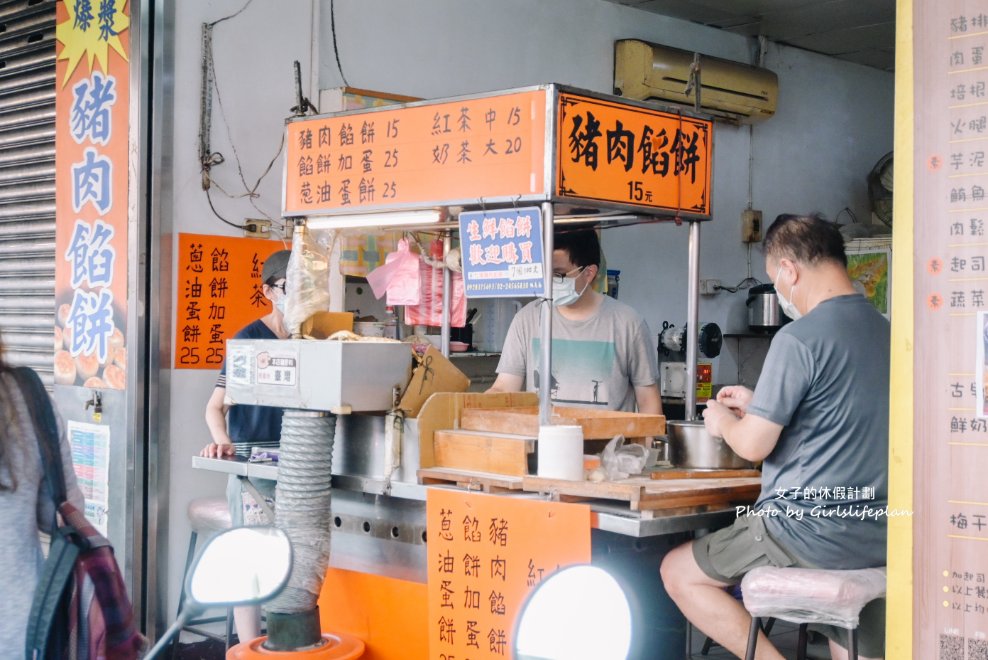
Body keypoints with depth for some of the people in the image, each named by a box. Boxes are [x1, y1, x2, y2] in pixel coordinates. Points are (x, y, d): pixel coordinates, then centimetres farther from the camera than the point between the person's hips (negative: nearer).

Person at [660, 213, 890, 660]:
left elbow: (754, 445, -14)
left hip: (811, 530, -8)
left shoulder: (798, 339, -16)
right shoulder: (884, 330, 8)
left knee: (679, 572, 8)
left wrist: (724, 422, 7)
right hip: (877, 535, 8)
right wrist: (758, 405, 26)